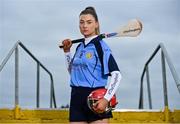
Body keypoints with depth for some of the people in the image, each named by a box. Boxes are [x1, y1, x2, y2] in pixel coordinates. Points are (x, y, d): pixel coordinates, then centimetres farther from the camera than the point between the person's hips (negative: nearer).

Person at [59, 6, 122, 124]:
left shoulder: (101, 46, -7)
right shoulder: (80, 47, 14)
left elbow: (117, 74, -13)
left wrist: (106, 99, -21)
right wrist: (67, 51, 18)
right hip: (77, 99, 7)